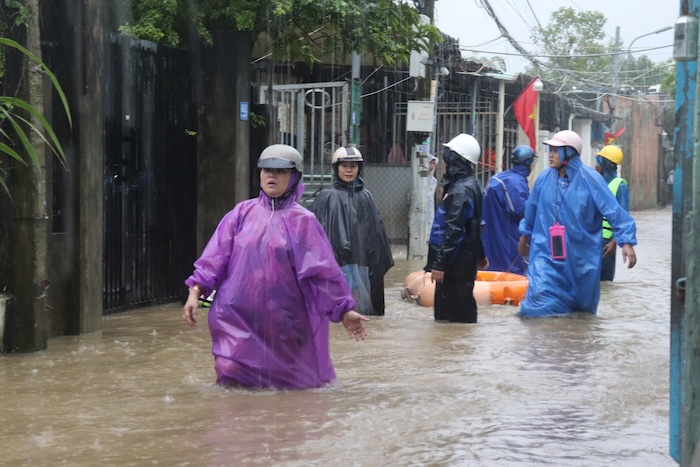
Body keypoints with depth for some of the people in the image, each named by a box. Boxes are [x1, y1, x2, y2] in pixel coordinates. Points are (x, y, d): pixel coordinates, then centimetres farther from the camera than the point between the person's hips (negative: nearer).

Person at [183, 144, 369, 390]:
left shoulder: (302, 221, 0)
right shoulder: (243, 213, 5)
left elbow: (323, 269, 0)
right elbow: (215, 255, 3)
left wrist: (344, 310, -2)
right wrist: (196, 291, -6)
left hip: (283, 321, -1)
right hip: (238, 315, 1)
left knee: (291, 380, 7)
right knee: (231, 373, -7)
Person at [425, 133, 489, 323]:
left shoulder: (461, 190, -18)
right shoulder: (471, 185, 14)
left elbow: (453, 231, -23)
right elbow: (474, 226, 23)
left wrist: (440, 264, -24)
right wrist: (479, 255, 30)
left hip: (457, 264, -11)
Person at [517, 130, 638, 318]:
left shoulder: (589, 179, -12)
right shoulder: (545, 178, -2)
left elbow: (614, 210, -14)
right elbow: (531, 209, 15)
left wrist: (626, 242, -22)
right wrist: (525, 235, 28)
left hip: (582, 255, -1)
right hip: (547, 254, 1)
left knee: (583, 306, 13)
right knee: (541, 300, -13)